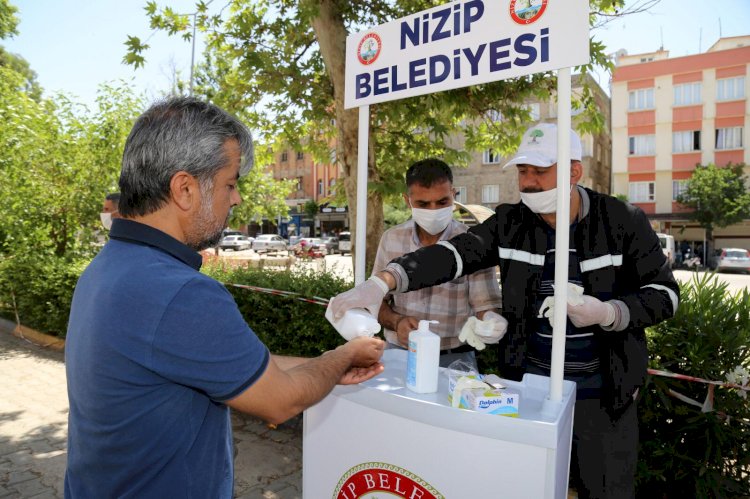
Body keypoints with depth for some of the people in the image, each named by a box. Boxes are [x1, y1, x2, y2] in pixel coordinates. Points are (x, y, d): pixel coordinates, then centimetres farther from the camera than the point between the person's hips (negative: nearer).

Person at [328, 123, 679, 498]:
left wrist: (607, 313, -23)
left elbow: (664, 292, -3)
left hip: (602, 399, -2)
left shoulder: (624, 222, -9)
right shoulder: (510, 223, -5)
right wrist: (382, 281, -33)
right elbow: (452, 254, -17)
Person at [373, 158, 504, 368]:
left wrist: (488, 323, -28)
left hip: (454, 358, -2)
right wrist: (397, 321, -10)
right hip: (398, 355, 2)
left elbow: (485, 307, -6)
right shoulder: (391, 239, 3)